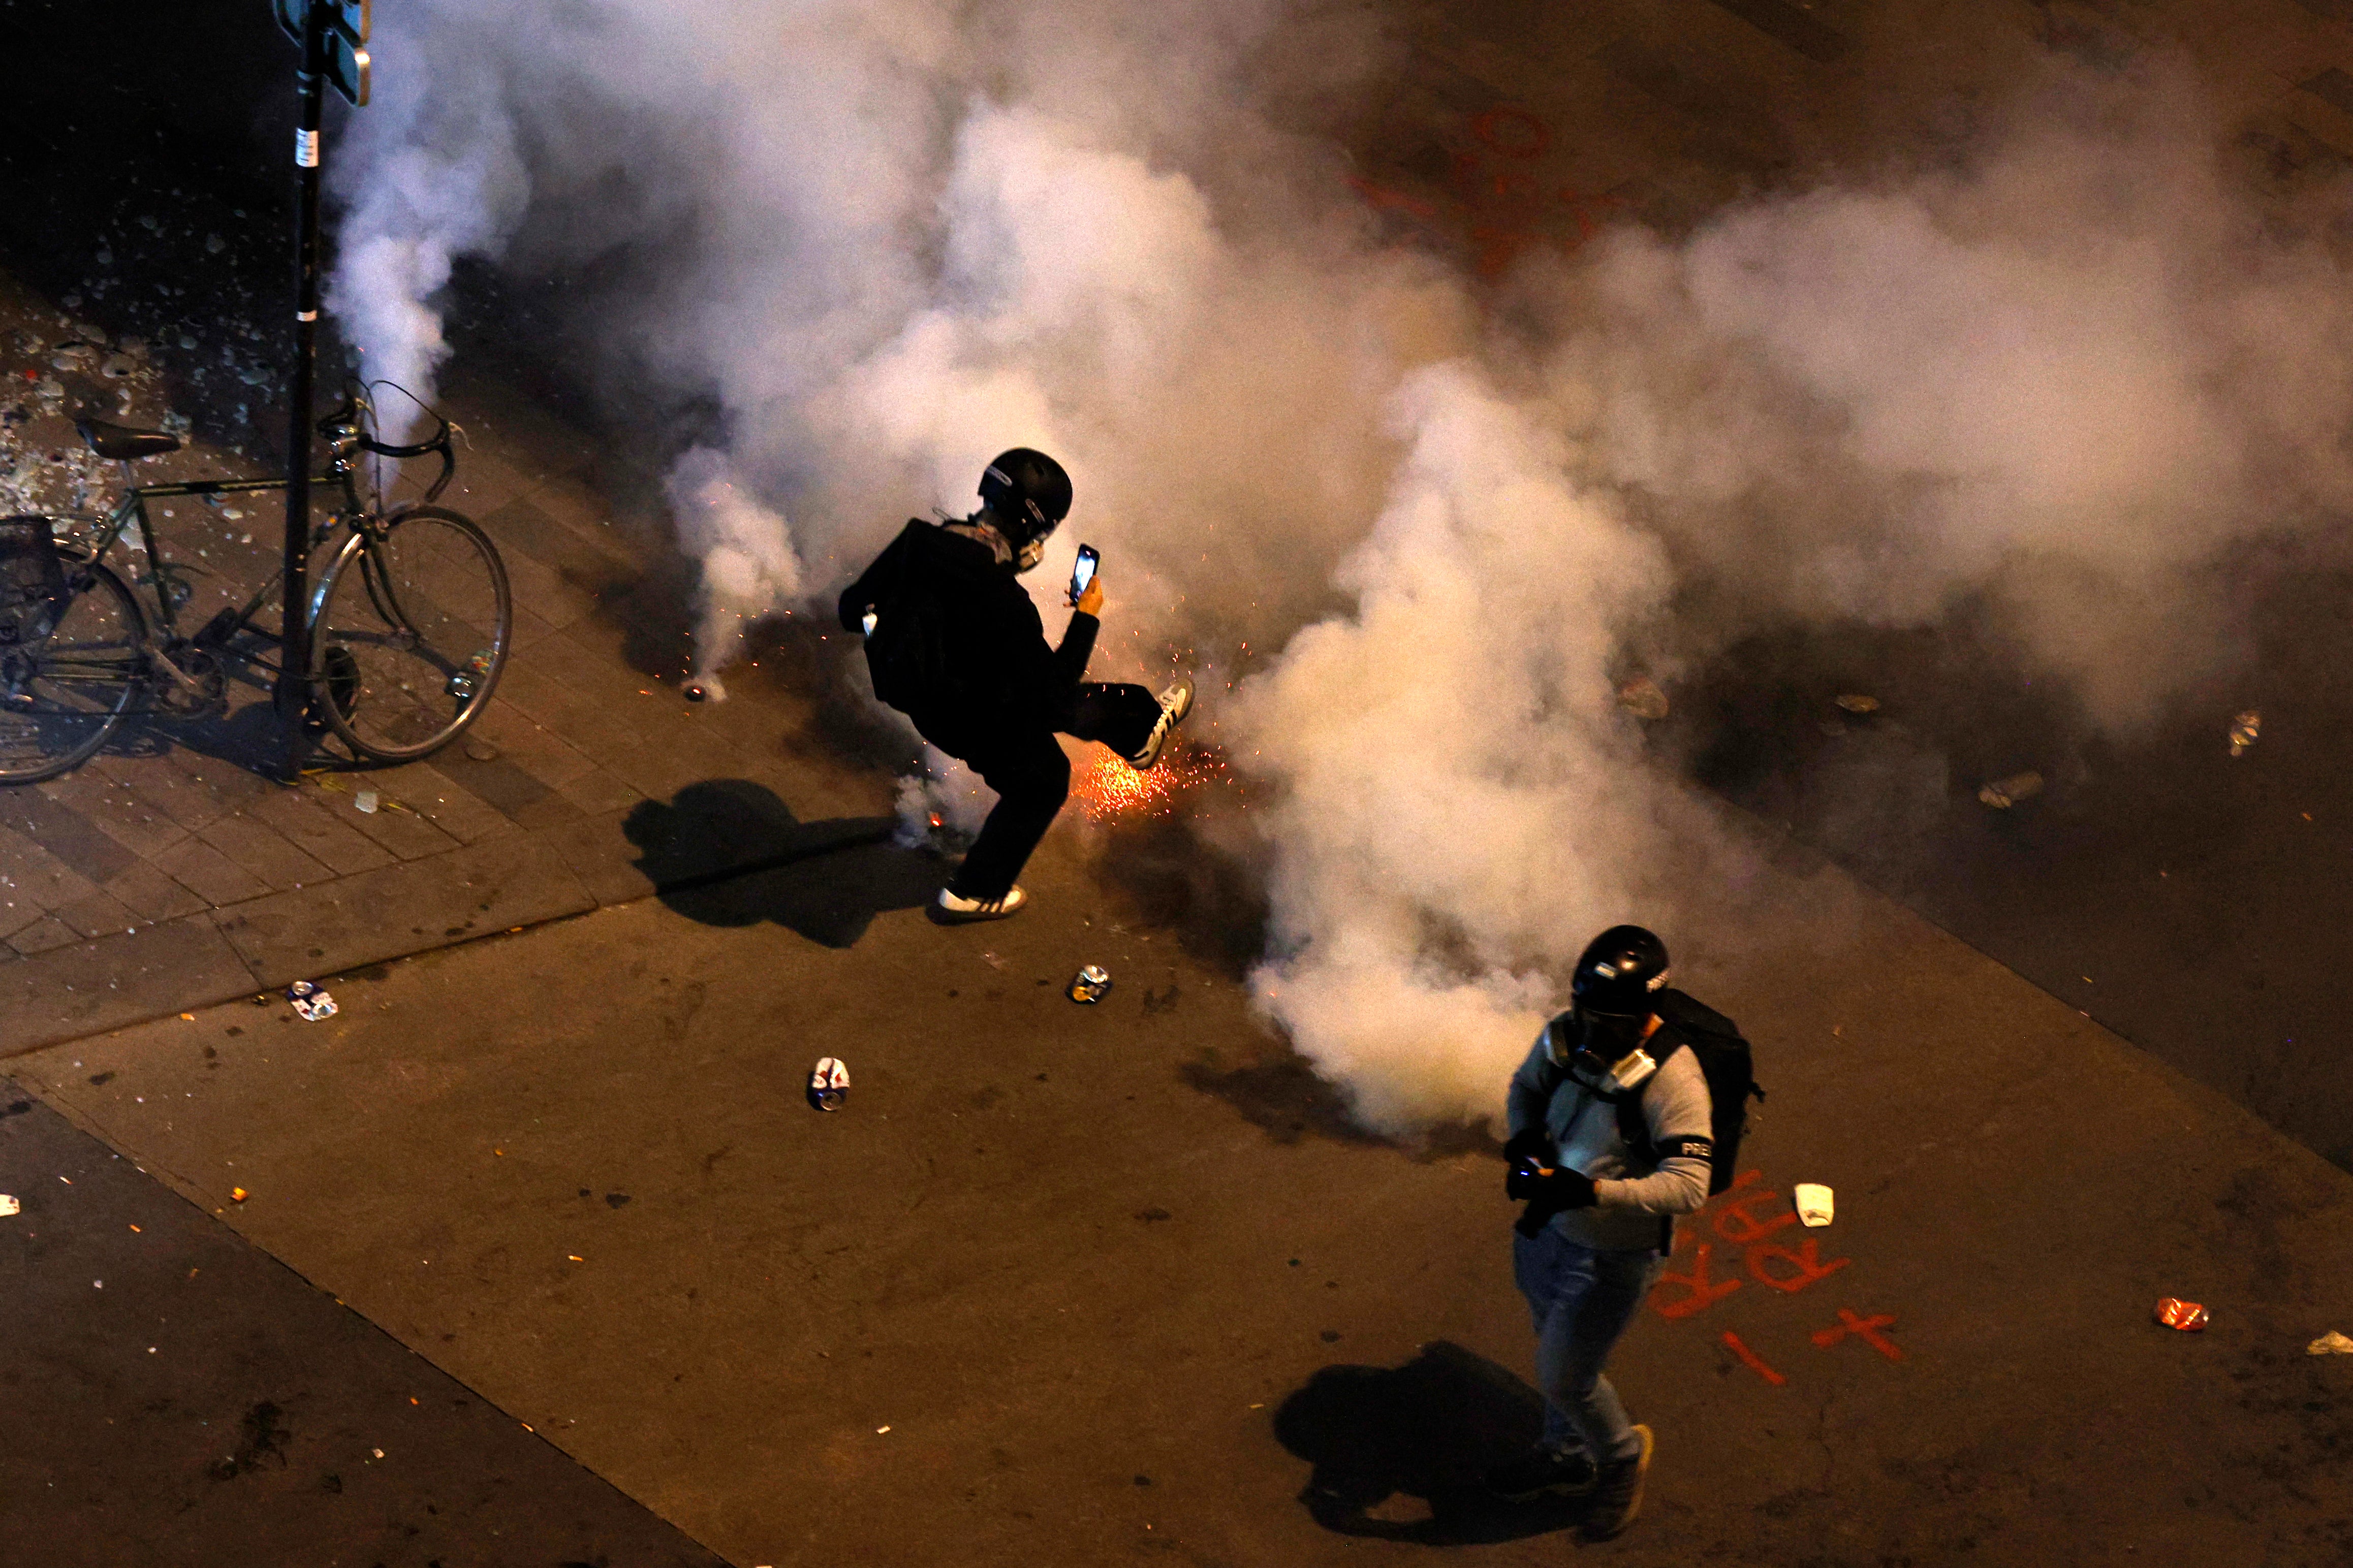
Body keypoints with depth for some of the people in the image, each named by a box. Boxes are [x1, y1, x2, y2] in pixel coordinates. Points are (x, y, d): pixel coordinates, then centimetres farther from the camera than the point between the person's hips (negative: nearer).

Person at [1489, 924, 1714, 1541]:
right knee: (1556, 1346, 26)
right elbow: (1527, 1086, 9)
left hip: (1614, 1253, -6)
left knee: (1563, 1376, 4)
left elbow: (1688, 1187, -35)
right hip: (1549, 1228, 7)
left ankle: (1622, 1453, 35)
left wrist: (1591, 1190, -43)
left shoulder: (1673, 1081, -31)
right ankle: (1567, 1456, 51)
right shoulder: (1567, 1036, -12)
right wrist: (1524, 1136, -13)